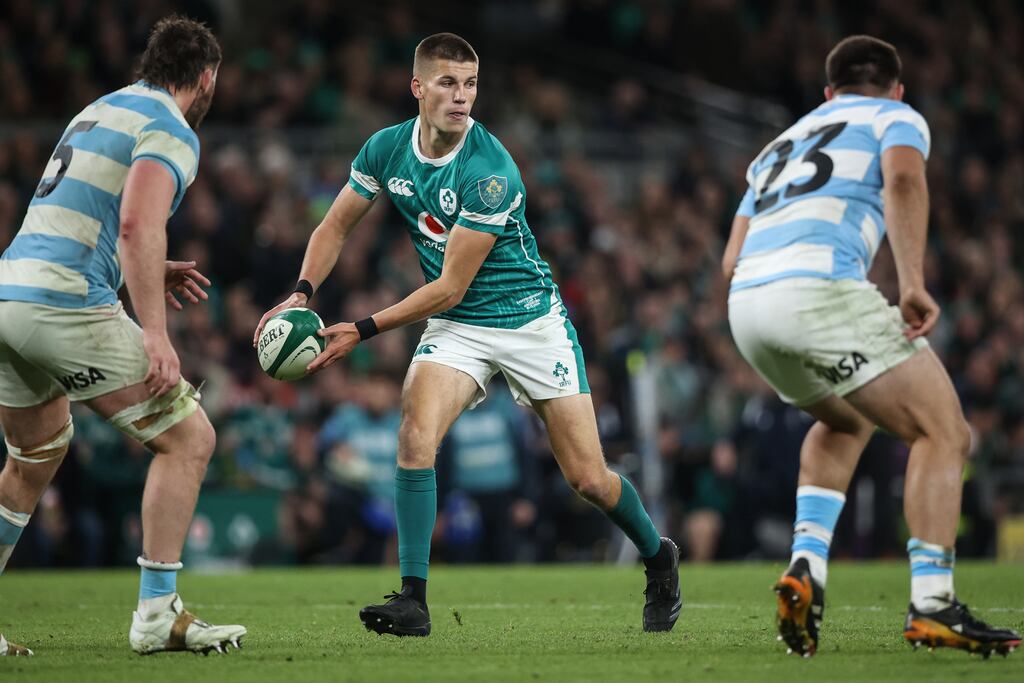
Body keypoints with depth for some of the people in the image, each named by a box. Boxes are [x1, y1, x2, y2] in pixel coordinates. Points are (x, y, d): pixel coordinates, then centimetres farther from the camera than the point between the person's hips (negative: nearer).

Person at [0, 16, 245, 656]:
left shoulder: (98, 111, 24)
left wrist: (148, 271, 29)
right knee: (189, 437, 0)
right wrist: (156, 334, -22)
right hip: (66, 306, -9)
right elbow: (138, 223, -20)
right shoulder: (171, 131, -4)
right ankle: (157, 615, -4)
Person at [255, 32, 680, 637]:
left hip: (532, 320, -4)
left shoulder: (489, 172, -26)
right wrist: (302, 292, -14)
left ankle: (658, 557, 30)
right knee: (416, 434, -24)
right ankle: (413, 600, -20)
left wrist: (362, 331, -24)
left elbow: (450, 288, -23)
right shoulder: (388, 148, -7)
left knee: (588, 478, -2)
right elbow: (337, 226, 5)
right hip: (456, 329, 4)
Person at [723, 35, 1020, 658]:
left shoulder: (784, 143, 35)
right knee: (944, 432, 0)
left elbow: (733, 259, 28)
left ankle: (807, 563, 12)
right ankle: (932, 605, -14)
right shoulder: (896, 117, 17)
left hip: (745, 303, 7)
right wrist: (914, 283, -17)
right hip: (820, 287, -7)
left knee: (845, 423, 32)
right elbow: (903, 178, -9)